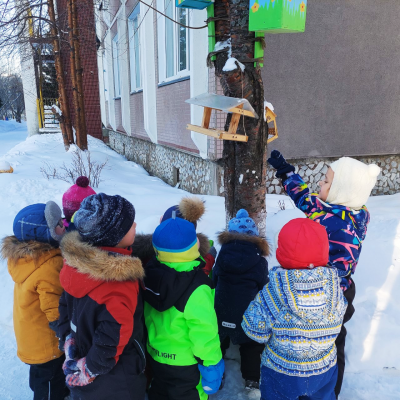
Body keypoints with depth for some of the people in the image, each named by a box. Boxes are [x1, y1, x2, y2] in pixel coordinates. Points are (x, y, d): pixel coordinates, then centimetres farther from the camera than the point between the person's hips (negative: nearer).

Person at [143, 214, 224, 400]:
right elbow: (204, 330, -27)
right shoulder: (196, 286, -32)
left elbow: (147, 315, 3)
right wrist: (210, 363, -13)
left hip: (156, 355, 6)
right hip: (186, 362, -6)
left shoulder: (151, 273, -10)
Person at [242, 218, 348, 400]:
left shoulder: (272, 293, -32)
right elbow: (338, 320, -6)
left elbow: (256, 331, -20)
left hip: (281, 373, -2)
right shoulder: (334, 286, -23)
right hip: (325, 371, 3)